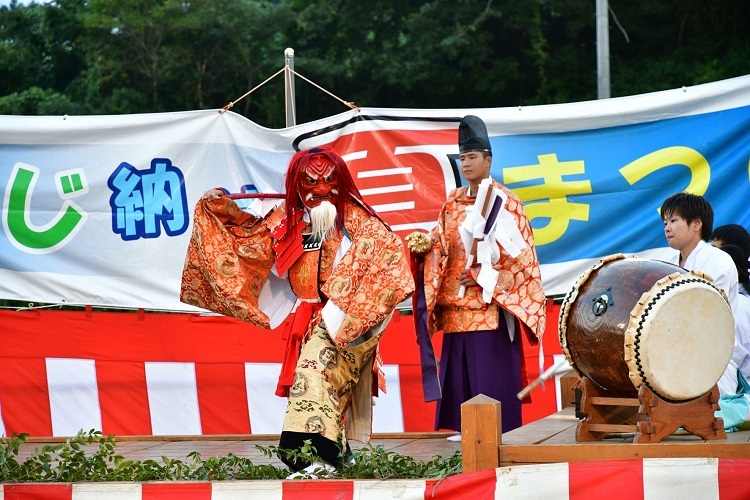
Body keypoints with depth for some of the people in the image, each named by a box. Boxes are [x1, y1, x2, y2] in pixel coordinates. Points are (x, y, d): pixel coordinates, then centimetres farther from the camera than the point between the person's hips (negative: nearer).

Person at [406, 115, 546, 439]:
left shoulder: (502, 200, -4)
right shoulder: (454, 202, 15)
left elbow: (517, 251, -8)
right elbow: (442, 243, 12)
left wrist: (485, 275, -14)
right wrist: (425, 243, -9)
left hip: (490, 302, -6)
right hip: (457, 302, 7)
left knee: (492, 365, -7)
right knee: (460, 363, 5)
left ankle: (499, 428, -5)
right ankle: (466, 426, 11)